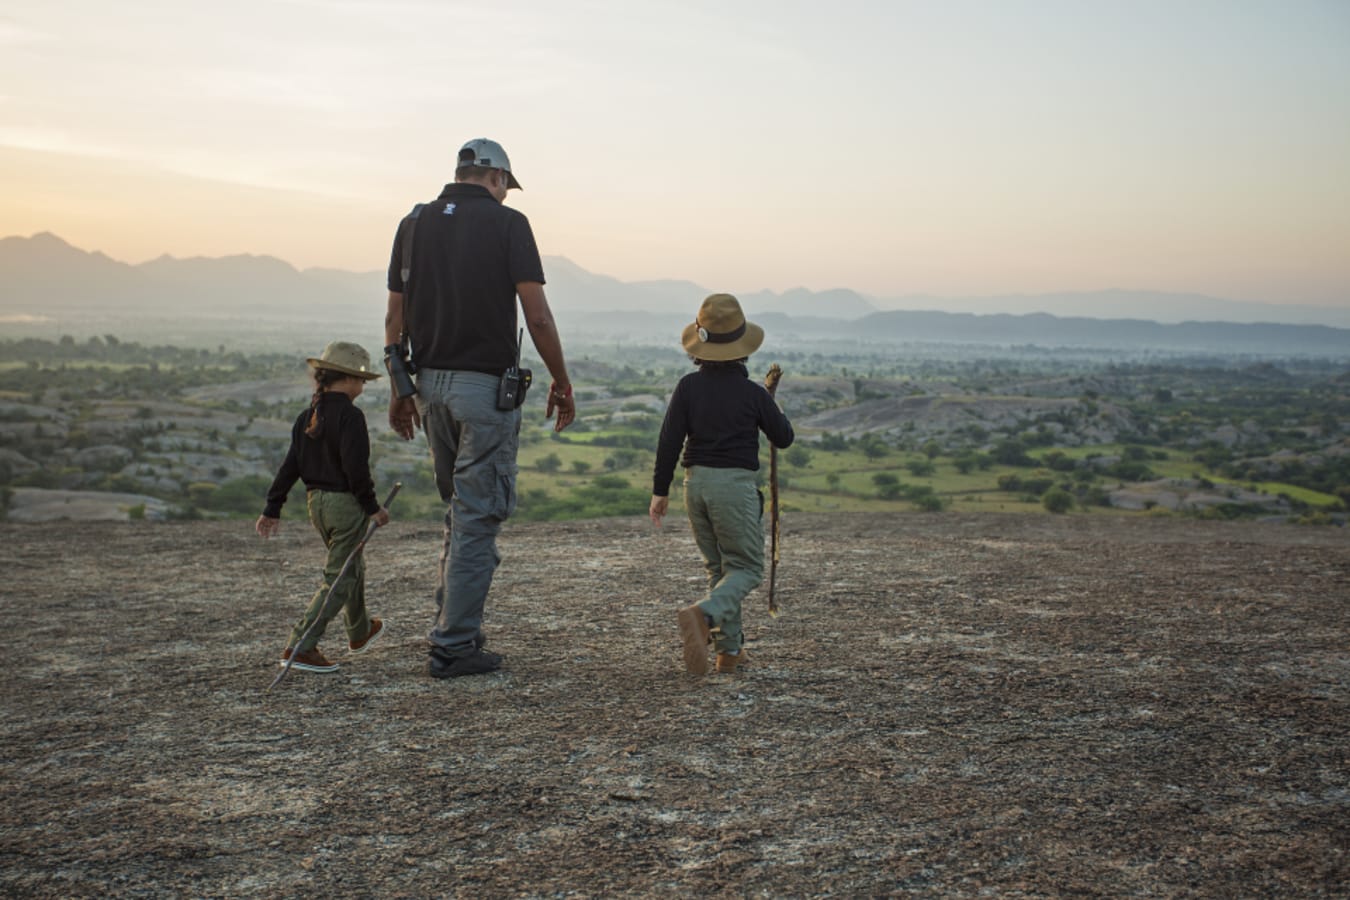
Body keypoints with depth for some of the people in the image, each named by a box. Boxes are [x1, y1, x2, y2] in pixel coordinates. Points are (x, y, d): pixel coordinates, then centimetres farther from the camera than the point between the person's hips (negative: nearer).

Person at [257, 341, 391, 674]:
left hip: (316, 502, 9)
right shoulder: (350, 416, -15)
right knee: (339, 577, -3)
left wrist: (273, 508, 11)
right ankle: (300, 647, -11)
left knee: (353, 566, 25)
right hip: (346, 502, -9)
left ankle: (360, 631, 42)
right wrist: (372, 506, -13)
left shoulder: (307, 416, 8)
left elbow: (290, 465, 9)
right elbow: (355, 467, -22)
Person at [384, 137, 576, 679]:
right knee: (478, 516, 0)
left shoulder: (416, 223, 9)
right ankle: (453, 645, 2)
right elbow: (538, 317, -10)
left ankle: (455, 628, 23)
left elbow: (395, 317, 9)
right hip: (486, 385, -6)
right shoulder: (506, 222, -5)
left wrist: (400, 390, 17)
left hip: (431, 382, 6)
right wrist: (561, 383, 1)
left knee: (460, 509, 20)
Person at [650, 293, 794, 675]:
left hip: (696, 482, 4)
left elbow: (669, 440, -4)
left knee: (718, 567, 16)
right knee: (747, 568, 3)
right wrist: (770, 412, 24)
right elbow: (784, 438, 5)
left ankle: (730, 648, 16)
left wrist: (661, 490, 3)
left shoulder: (688, 386, -2)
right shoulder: (753, 393, -6)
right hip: (736, 484, -4)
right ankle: (702, 615, -24)